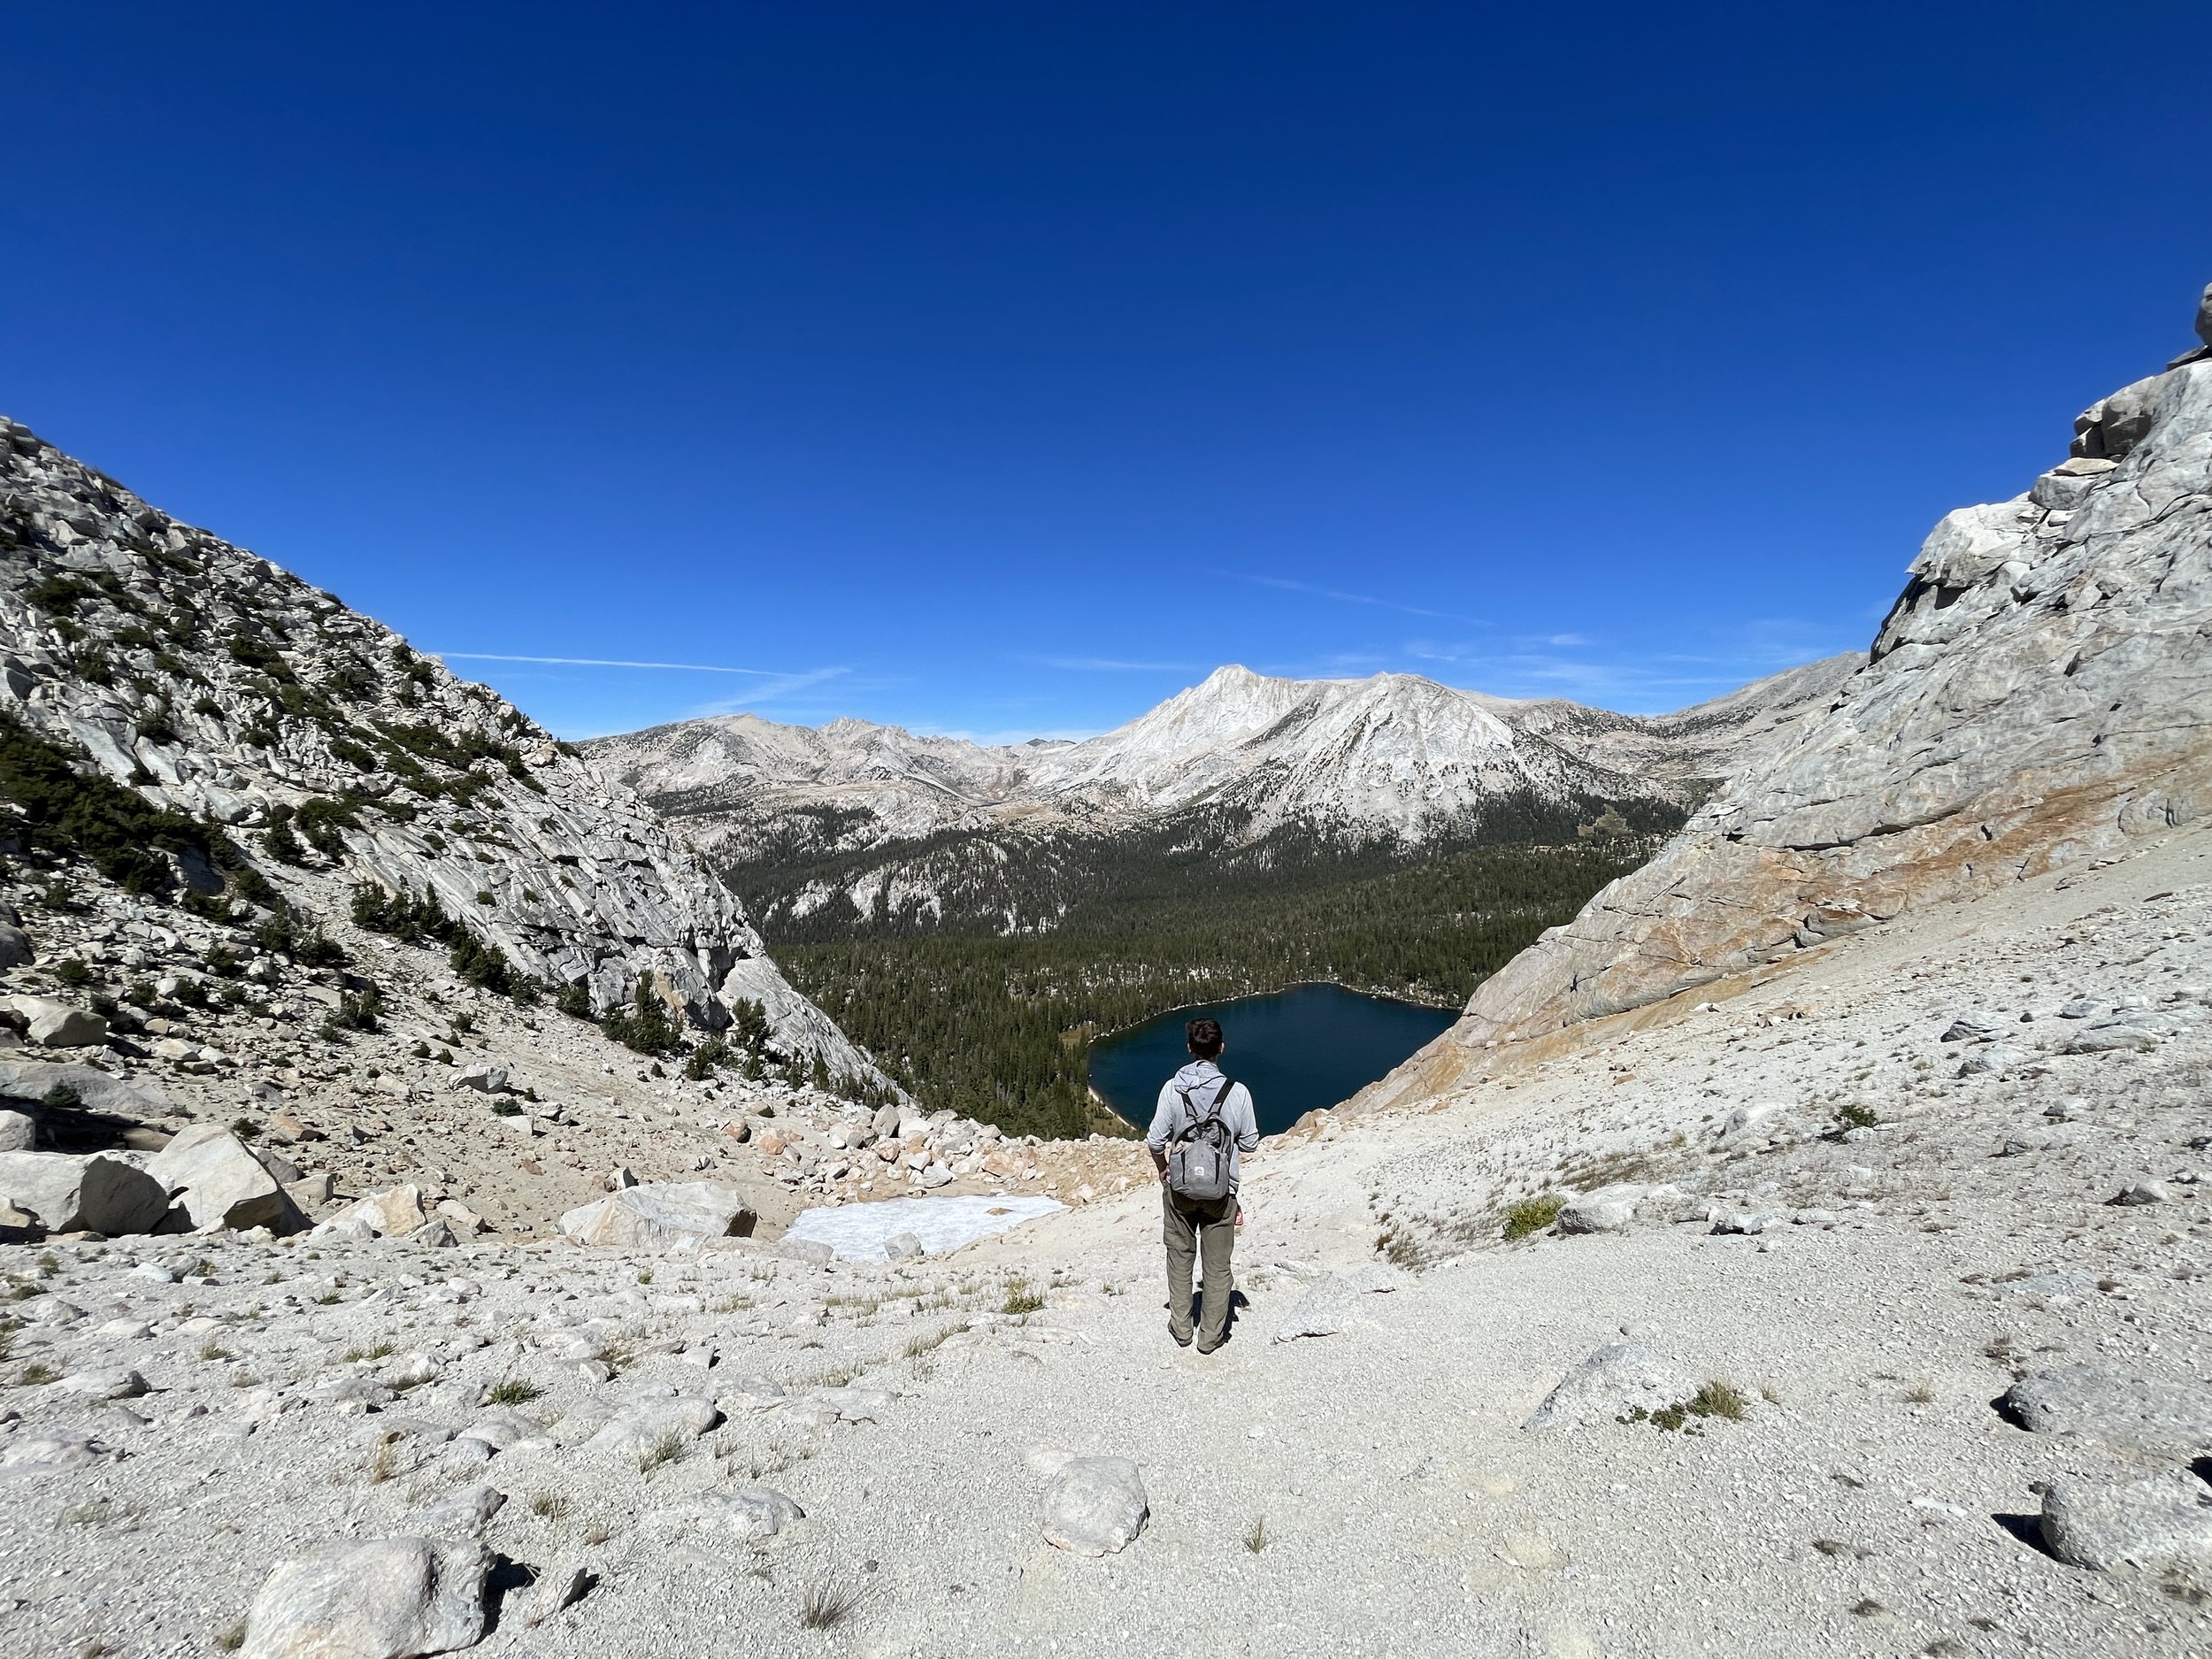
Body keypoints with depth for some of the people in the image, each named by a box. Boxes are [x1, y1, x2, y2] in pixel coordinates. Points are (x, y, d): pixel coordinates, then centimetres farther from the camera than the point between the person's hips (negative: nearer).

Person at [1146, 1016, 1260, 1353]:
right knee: (1218, 1266, 14)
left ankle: (1181, 1329, 30)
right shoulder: (1237, 1092, -15)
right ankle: (1211, 1336, 25)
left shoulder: (1172, 1089, -14)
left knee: (1180, 1258, 19)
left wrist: (1162, 1170, 10)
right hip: (1221, 1192, -1)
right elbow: (1249, 1142, -3)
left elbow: (1155, 1140, -9)